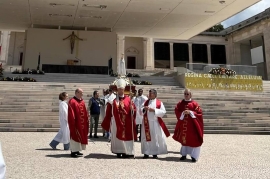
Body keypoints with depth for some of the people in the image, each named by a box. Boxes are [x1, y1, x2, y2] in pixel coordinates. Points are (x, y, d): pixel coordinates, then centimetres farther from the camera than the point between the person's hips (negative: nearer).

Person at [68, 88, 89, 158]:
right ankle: (73, 151, 5)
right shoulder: (72, 102, -12)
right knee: (74, 136, -2)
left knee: (80, 136, 13)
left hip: (82, 123, 8)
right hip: (75, 123, -8)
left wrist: (86, 120, 10)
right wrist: (73, 122, -20)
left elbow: (85, 112, 15)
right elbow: (71, 114, -17)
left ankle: (77, 150, 23)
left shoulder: (82, 102, 13)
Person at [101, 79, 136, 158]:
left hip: (126, 123, 1)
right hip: (116, 122, -1)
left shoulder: (128, 99, 4)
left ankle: (126, 152, 10)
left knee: (126, 136, 2)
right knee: (117, 136, 3)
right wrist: (107, 122, 1)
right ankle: (118, 152, 11)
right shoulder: (113, 99, 1)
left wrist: (132, 110, -19)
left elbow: (133, 109, 4)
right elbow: (108, 112, 2)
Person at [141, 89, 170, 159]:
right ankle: (146, 153, 11)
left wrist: (154, 110, -18)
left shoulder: (159, 103, -2)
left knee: (155, 138, 3)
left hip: (155, 123, -3)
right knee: (146, 137, 3)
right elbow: (141, 111, 10)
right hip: (146, 123, 3)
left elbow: (163, 111, -9)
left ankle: (155, 153, 14)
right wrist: (144, 109, -13)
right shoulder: (146, 102, 9)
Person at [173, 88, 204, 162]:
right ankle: (184, 154, 22)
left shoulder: (194, 104, -2)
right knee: (183, 139, 10)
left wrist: (190, 112, -17)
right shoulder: (180, 103, 7)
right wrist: (182, 113, -16)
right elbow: (176, 111, 2)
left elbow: (199, 112, -6)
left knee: (193, 140, -2)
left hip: (192, 125, -3)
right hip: (183, 124, 3)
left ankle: (194, 156, 6)